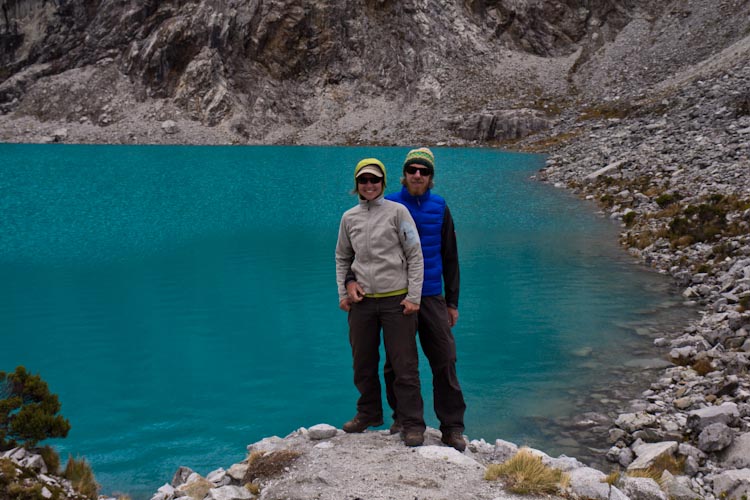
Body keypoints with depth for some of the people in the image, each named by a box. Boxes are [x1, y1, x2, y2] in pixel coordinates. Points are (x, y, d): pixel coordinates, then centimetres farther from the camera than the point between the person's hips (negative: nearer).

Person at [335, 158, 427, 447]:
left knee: (404, 366, -1)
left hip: (396, 300, -4)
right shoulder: (349, 217, 9)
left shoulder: (397, 211, -3)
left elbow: (415, 256, -4)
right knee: (363, 363, 15)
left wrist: (414, 297, -9)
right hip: (361, 302, 4)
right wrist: (342, 294, 9)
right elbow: (342, 259, 19)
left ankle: (413, 424, 9)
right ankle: (369, 414, 33)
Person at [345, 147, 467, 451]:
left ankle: (452, 428, 8)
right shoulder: (388, 206, 0)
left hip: (431, 297, 1)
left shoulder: (440, 208, 6)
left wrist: (452, 302, 10)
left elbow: (450, 259, 12)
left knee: (445, 362, -1)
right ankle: (401, 418, 24)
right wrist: (351, 280, -15)